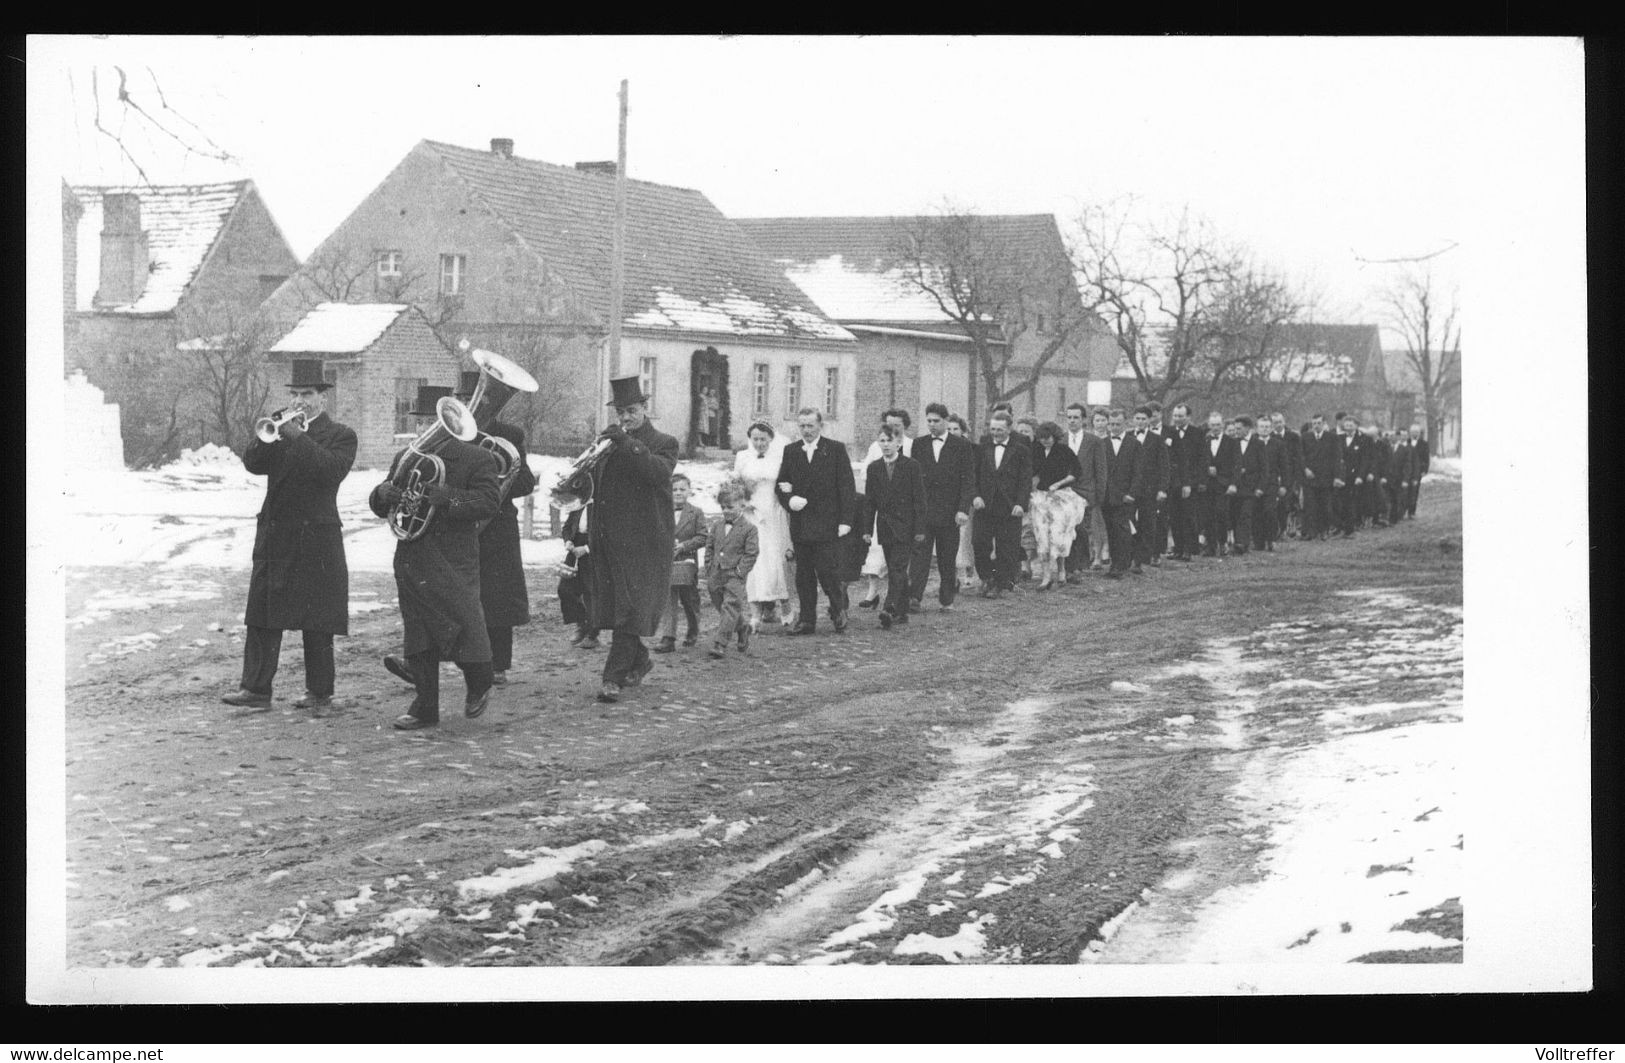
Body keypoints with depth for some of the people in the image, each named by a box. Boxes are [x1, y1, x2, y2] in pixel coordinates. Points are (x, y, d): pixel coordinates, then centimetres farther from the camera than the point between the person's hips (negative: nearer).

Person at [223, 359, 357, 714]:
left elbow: (332, 470, -18)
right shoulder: (279, 431, 15)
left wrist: (298, 437, -21)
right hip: (273, 536, 4)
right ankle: (256, 688, 6)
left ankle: (319, 693, 7)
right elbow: (252, 463, 0)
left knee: (317, 622, -1)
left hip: (316, 539, -4)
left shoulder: (340, 436, 1)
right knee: (263, 616, 2)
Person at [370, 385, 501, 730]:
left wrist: (447, 497, -27)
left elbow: (488, 503, -15)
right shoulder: (407, 458, 14)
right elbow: (379, 505, 16)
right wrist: (385, 492, -9)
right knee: (419, 635, 6)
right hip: (412, 560, 5)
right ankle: (425, 708, 12)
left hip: (456, 563, -5)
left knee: (463, 624, -2)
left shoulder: (476, 459, -2)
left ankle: (480, 686, 25)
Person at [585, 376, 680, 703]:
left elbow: (659, 471, -19)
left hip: (644, 543, -6)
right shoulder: (609, 442, 18)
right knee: (614, 606, 9)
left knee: (632, 609, -10)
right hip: (608, 538, 6)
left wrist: (627, 443, -23)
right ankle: (639, 659, 30)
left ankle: (614, 677, -12)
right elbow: (594, 482, 16)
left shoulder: (663, 443, 2)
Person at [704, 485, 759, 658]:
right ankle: (743, 627, 37)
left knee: (730, 607, -10)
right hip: (716, 575, 6)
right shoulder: (716, 525, 9)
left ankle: (720, 644, -11)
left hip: (735, 575, -6)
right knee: (721, 607, 13)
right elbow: (709, 549, 13)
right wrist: (709, 573, 8)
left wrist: (739, 571, -14)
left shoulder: (748, 528, -5)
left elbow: (751, 553, -7)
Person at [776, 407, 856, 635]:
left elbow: (847, 486, -2)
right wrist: (789, 500, -9)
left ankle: (838, 609, 17)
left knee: (828, 571, -7)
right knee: (803, 575, 6)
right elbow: (781, 485, 14)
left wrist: (845, 520, -9)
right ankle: (807, 620, 12)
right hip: (800, 525, 4)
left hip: (827, 524, -4)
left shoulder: (836, 450, 0)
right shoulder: (790, 451, 11)